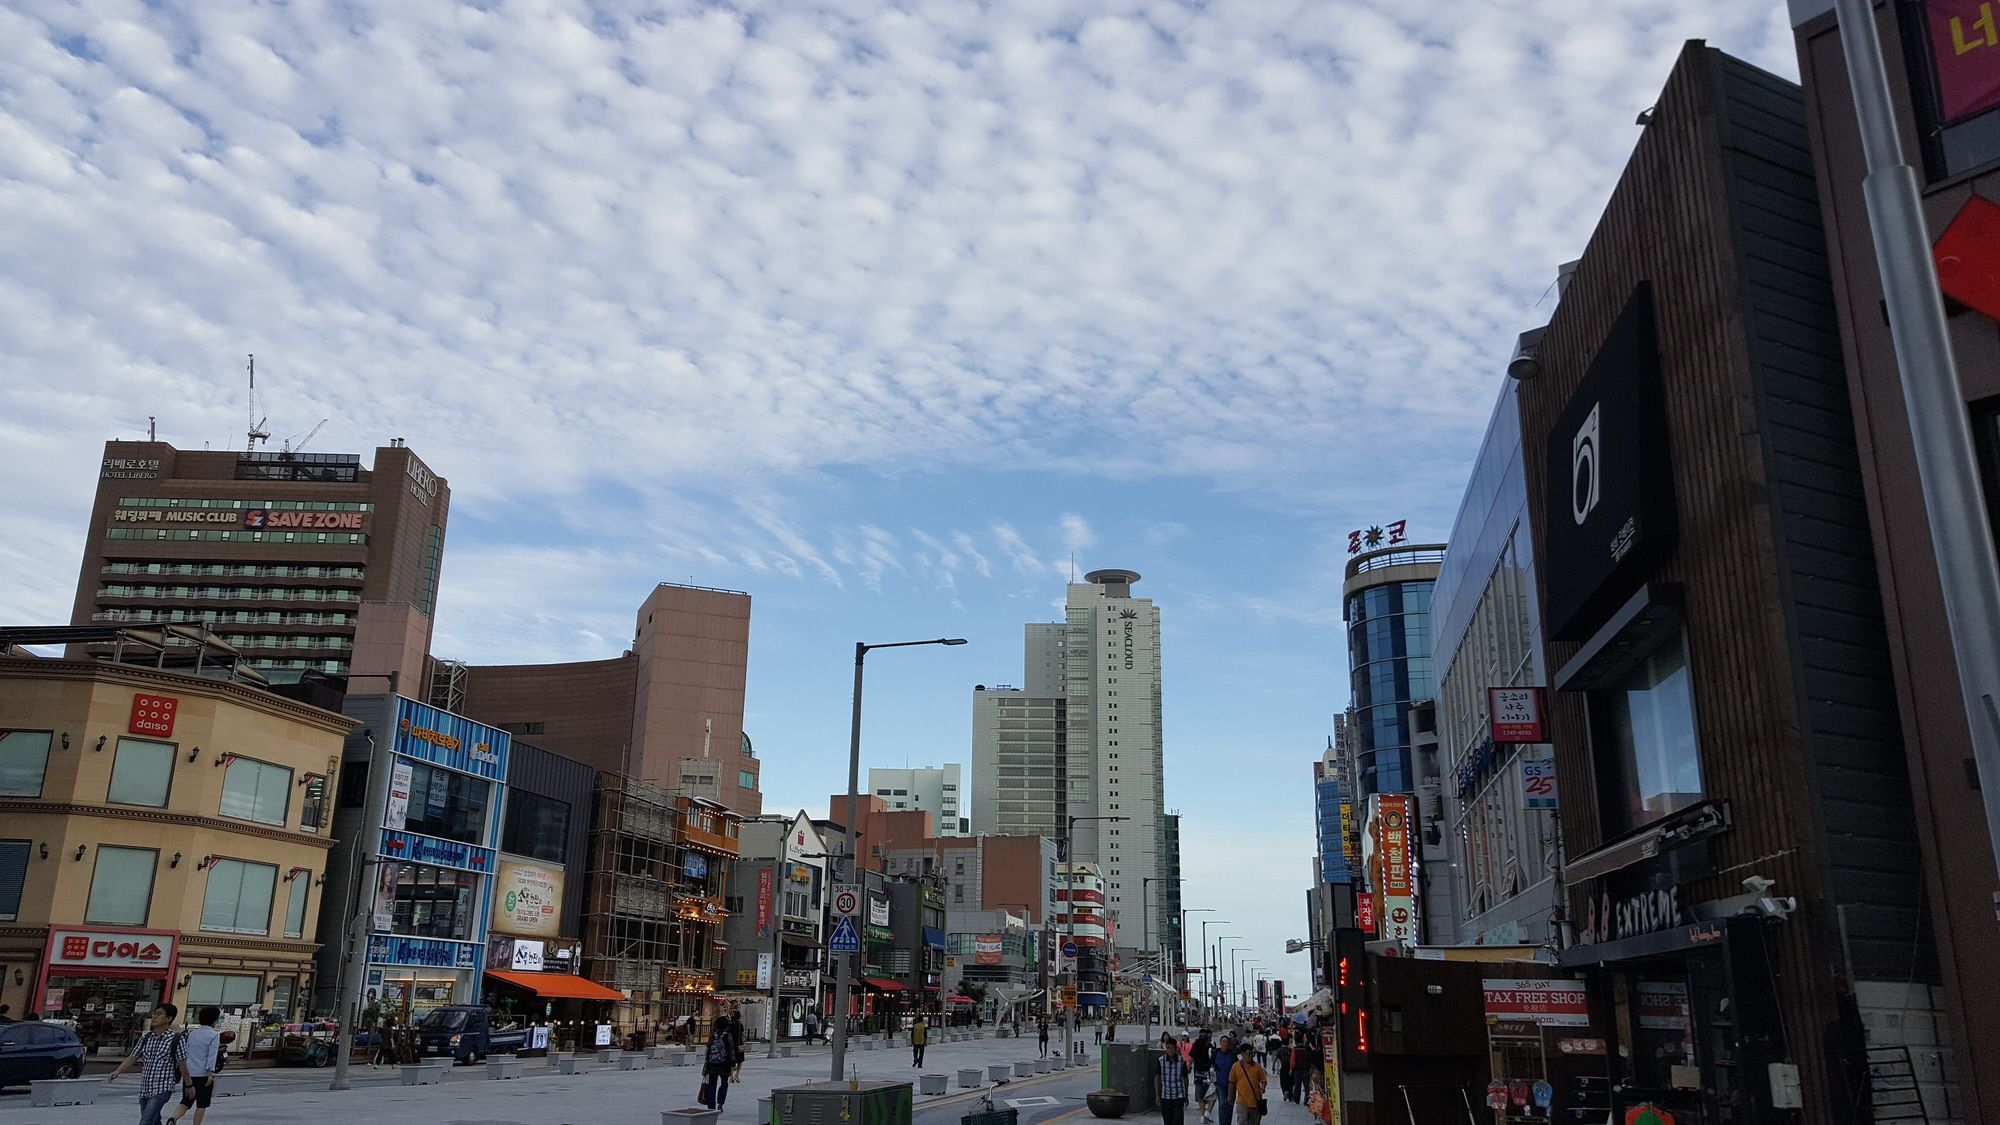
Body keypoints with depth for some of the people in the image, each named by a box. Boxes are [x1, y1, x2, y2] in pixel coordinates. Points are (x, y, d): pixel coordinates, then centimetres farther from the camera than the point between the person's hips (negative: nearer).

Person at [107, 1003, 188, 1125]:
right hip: (144, 1089, 7)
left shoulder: (177, 1039, -8)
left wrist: (189, 1085, 2)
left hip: (162, 1089, -7)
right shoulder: (146, 1038, 9)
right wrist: (117, 1071, -9)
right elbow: (132, 1058, 8)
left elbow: (182, 1064, -4)